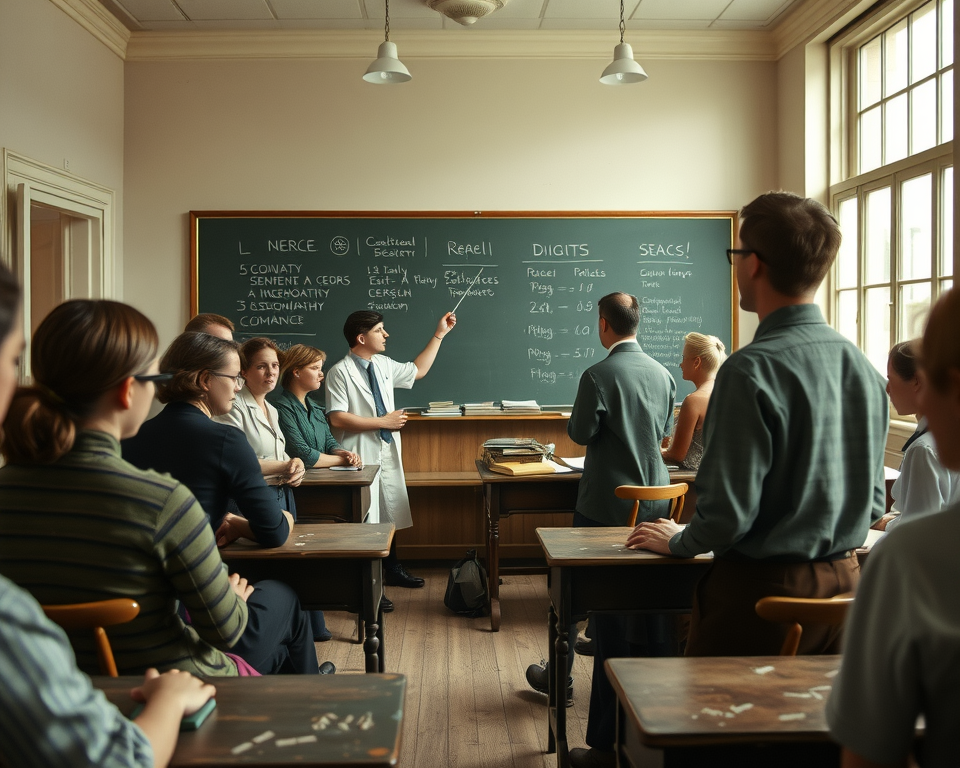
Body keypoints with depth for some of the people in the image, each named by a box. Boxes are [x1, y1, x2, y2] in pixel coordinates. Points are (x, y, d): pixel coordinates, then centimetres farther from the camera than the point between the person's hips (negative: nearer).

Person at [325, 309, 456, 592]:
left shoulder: (383, 365, 10)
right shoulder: (340, 372, -13)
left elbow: (417, 371, 25)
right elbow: (337, 419, -20)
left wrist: (439, 334, 22)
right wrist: (383, 422, -16)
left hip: (387, 453, 8)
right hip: (360, 458, -8)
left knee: (390, 513, 17)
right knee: (364, 519, -5)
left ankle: (391, 569, 33)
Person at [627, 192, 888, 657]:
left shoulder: (751, 370, -20)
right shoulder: (863, 367, 4)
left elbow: (728, 512, -20)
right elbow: (873, 501, 11)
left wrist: (677, 542, -2)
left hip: (762, 590, -7)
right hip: (843, 582, 7)